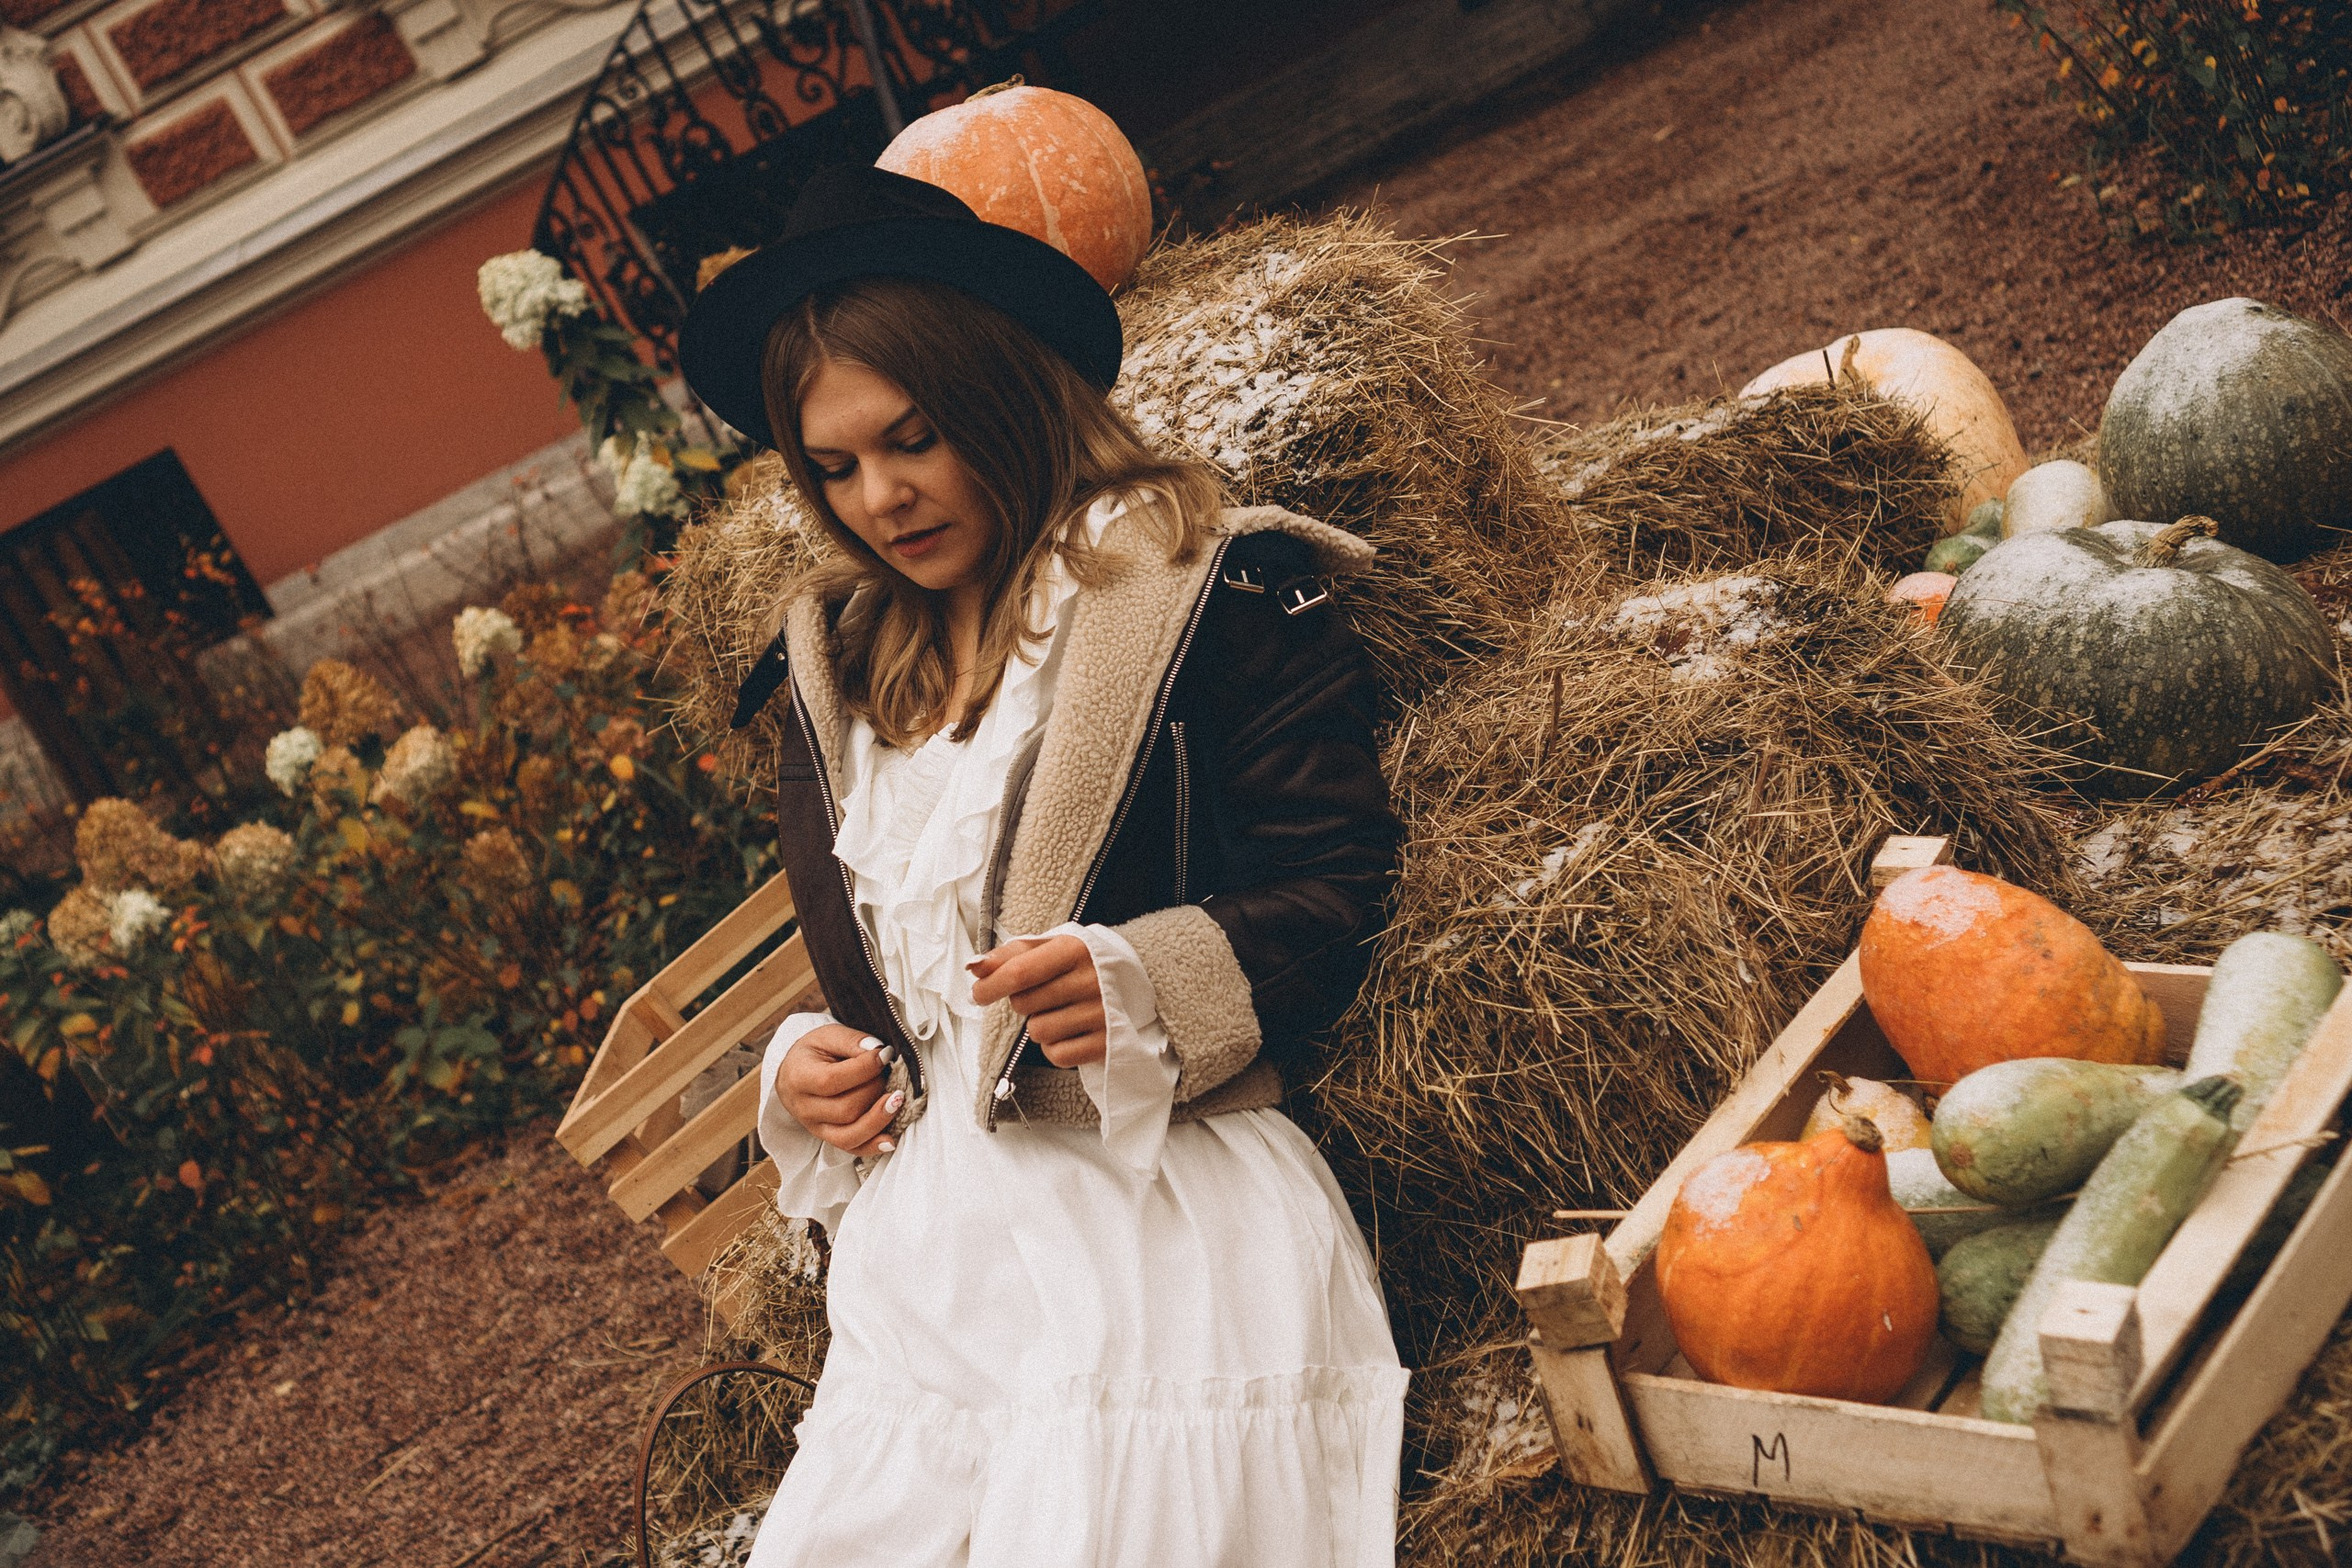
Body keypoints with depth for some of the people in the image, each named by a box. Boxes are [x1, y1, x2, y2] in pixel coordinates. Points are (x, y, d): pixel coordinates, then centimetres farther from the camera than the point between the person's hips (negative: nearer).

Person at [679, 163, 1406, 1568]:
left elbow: (1338, 888, -5)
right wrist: (809, 1072, 9)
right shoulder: (832, 674, 19)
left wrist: (1139, 984, -20)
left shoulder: (1202, 589, 1)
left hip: (1161, 1190, -5)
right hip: (929, 1227, 5)